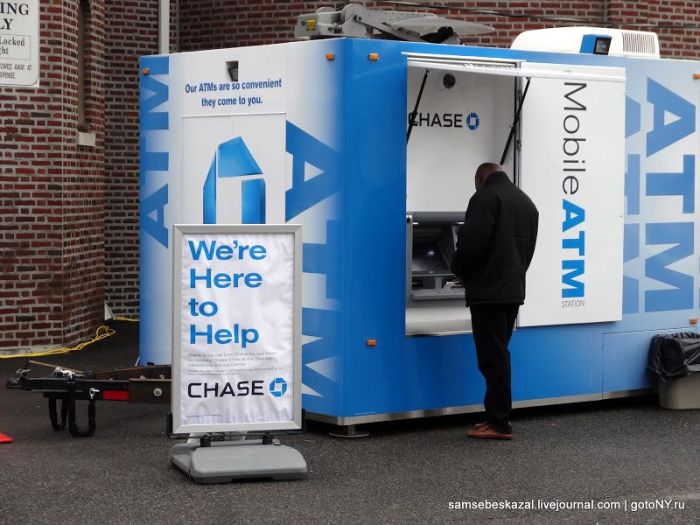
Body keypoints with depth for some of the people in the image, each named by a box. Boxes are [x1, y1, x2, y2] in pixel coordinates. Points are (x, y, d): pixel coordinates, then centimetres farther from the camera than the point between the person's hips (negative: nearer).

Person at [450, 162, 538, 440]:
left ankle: (499, 424, -5)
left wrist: (459, 271, 0)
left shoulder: (485, 197, -10)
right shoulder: (526, 202, 18)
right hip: (514, 289, 9)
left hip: (488, 290, -9)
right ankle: (496, 415, 17)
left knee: (493, 357, -6)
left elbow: (471, 244, -17)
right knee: (498, 354, 15)